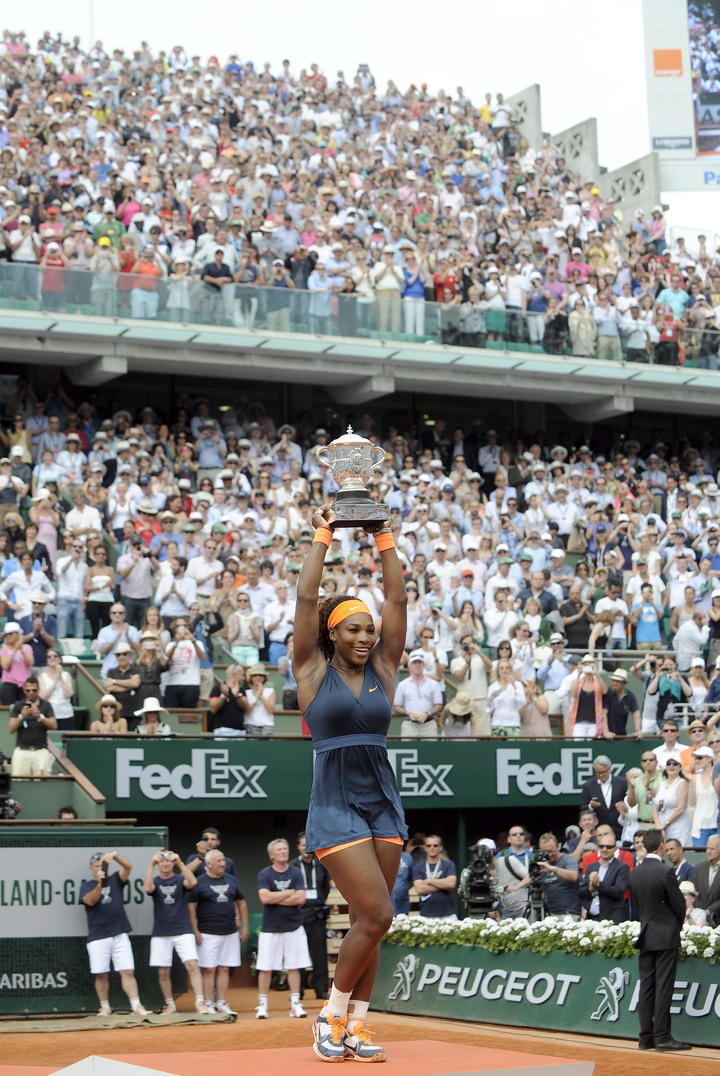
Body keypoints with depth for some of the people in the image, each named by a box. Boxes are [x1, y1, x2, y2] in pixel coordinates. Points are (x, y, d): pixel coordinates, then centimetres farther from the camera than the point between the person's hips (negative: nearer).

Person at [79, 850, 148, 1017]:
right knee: (101, 974, 1)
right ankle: (105, 1007, 13)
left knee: (128, 972, -6)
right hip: (97, 937, -1)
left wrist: (114, 855, -24)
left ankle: (136, 1006, -11)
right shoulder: (87, 885, 8)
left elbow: (128, 866, -5)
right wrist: (99, 884, -28)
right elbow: (90, 900, -12)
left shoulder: (115, 880, 12)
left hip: (120, 935, 1)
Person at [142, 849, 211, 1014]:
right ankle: (170, 1005, 18)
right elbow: (148, 888, -19)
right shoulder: (155, 881, 5)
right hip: (161, 933, 1)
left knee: (192, 965, -14)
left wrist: (180, 862, -24)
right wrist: (151, 865, -24)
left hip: (183, 931, -1)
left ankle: (200, 1002, -16)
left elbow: (193, 882, -19)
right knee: (163, 971, 4)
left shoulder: (180, 879, 4)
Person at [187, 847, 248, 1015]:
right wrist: (195, 930, -9)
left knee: (224, 969, 6)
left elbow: (241, 902, 17)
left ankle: (221, 1003, 11)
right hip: (208, 933, -4)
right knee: (209, 969, -3)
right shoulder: (199, 882, -3)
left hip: (230, 932, 4)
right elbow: (191, 907, -3)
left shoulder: (231, 880, 11)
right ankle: (208, 1003, 3)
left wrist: (245, 926, 12)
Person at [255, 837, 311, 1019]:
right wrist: (289, 893, -9)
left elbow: (300, 898, -8)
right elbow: (264, 898, -16)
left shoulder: (296, 873, 3)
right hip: (270, 928, -1)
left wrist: (275, 899, -10)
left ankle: (295, 1004, 8)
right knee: (265, 968, 0)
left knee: (294, 967, 3)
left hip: (294, 927, 1)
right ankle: (262, 1005, 7)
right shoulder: (264, 874, -1)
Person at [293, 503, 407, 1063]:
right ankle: (331, 1014, 4)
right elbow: (307, 598, -6)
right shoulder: (314, 671, 0)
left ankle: (355, 1026, 12)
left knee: (369, 921, 5)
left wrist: (384, 539, 3)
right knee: (376, 914, -13)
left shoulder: (382, 669, 10)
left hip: (384, 805, 5)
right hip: (336, 807, -5)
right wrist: (322, 537, -3)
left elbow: (397, 599, 5)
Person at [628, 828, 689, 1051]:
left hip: (646, 937, 6)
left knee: (646, 986, 8)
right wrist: (677, 926, 11)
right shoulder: (666, 872, -15)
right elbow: (679, 904, -8)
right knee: (663, 987, -5)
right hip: (666, 936, -6)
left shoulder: (634, 873, 3)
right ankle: (662, 1037, -6)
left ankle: (646, 1036, 9)